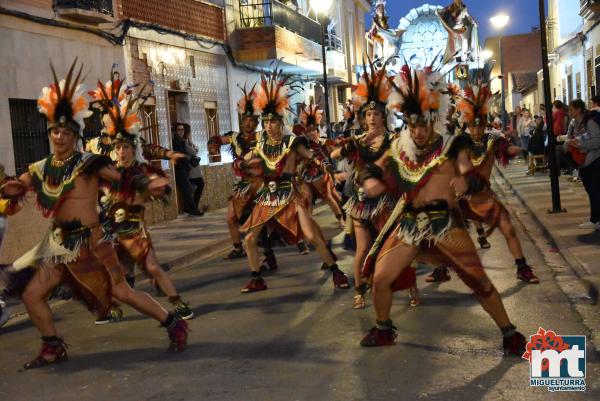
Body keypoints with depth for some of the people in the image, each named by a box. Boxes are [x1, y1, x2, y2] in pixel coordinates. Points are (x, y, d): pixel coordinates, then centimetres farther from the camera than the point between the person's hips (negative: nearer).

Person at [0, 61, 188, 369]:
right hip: (58, 243, 6)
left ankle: (174, 325, 6)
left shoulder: (88, 163, -11)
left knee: (120, 291, -8)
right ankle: (53, 349, 24)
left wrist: (148, 185, -35)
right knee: (31, 294, 6)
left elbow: (124, 178, -17)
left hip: (89, 242, -6)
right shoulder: (40, 169, 6)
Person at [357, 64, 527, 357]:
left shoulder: (451, 146, -5)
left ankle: (510, 333, 18)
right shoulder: (399, 147, 5)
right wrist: (370, 180, -11)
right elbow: (374, 168, 13)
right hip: (409, 222, 4)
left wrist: (466, 183, -39)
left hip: (445, 222, -3)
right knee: (380, 278, 0)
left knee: (478, 280, 0)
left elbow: (475, 180, -14)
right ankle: (384, 330, 25)